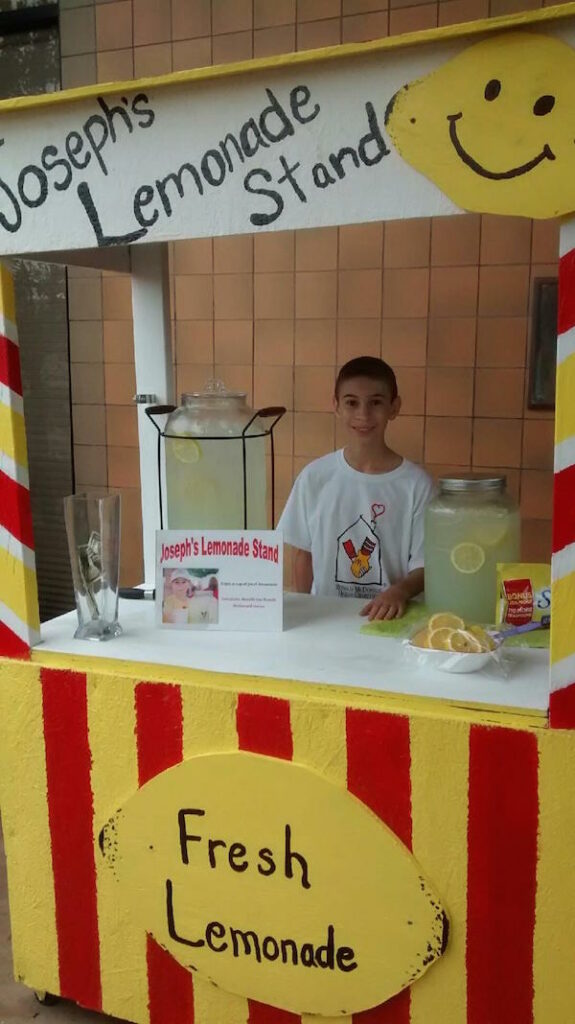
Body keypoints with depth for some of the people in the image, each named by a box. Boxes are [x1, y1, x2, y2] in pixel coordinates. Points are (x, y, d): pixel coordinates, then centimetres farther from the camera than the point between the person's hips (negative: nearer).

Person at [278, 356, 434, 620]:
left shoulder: (416, 484, -5)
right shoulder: (314, 477, 1)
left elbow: (424, 564, -4)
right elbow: (304, 554, 8)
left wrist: (400, 591, -22)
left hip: (389, 617, 0)